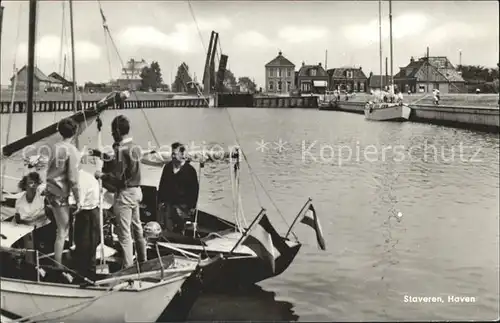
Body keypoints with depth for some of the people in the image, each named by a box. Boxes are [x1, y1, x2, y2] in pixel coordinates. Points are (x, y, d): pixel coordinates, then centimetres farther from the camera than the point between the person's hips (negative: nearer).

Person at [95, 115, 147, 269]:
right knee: (137, 227, 20)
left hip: (124, 193, -9)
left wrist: (101, 175, -5)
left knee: (124, 233, -3)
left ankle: (128, 267, 1)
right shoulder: (134, 147, 8)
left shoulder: (121, 149, -18)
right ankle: (142, 261, 32)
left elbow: (116, 177, -21)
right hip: (136, 191, 9)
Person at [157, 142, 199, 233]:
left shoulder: (190, 170, -4)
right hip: (167, 204, 3)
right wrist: (160, 201, 6)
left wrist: (192, 206, -4)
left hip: (182, 206, -3)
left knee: (179, 230, -1)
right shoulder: (168, 167, 7)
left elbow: (195, 188, -2)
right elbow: (162, 185, 12)